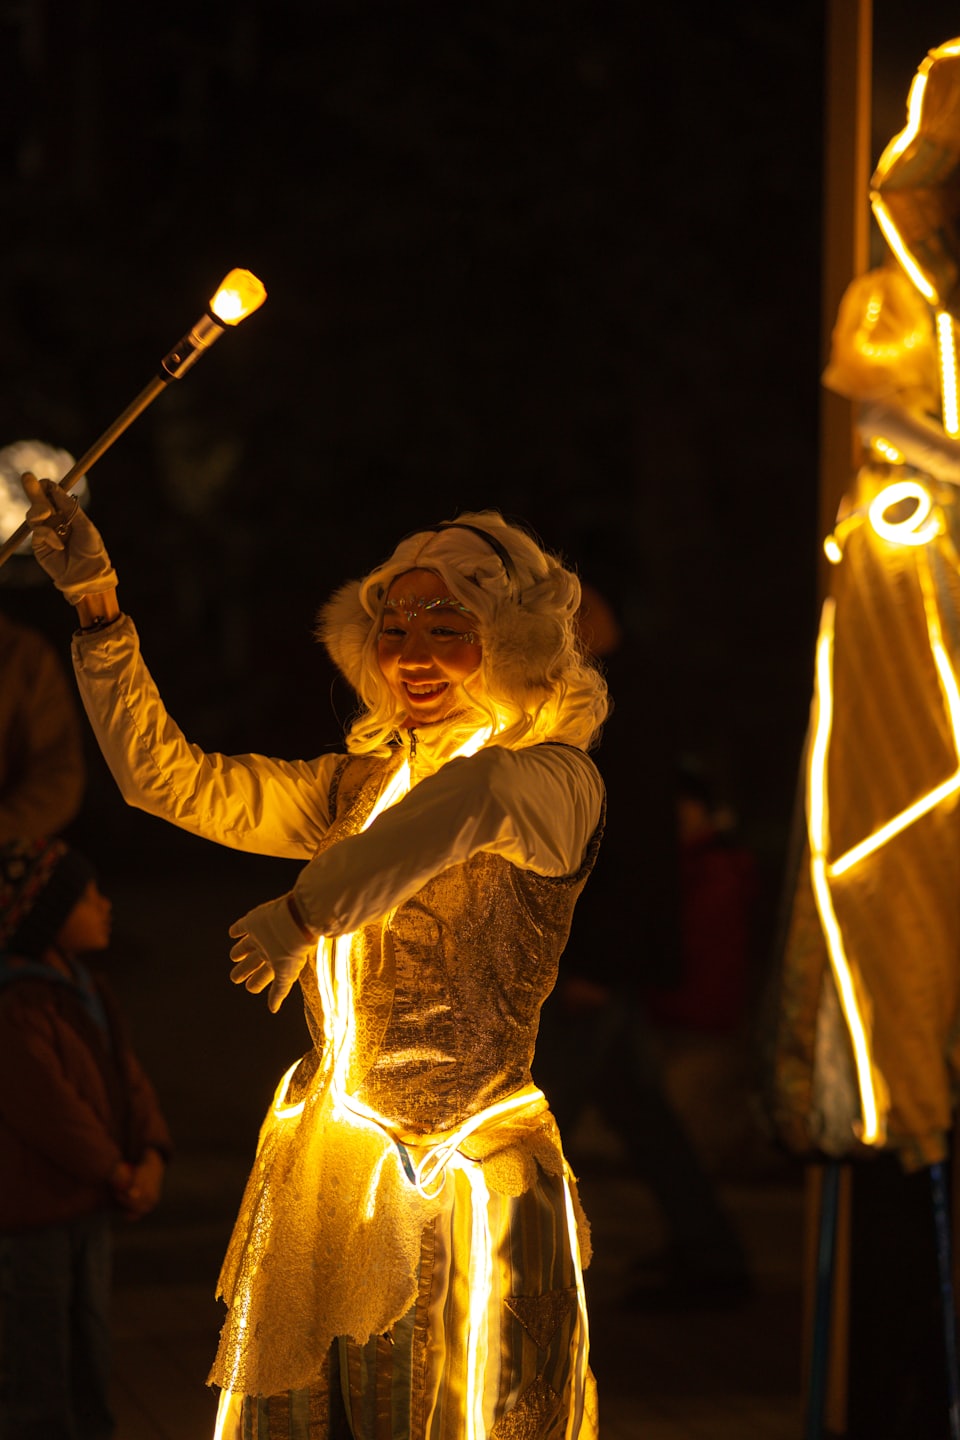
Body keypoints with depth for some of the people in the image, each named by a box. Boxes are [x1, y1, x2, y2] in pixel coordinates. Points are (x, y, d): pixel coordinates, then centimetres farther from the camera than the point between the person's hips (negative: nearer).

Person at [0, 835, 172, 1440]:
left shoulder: (84, 992, 9)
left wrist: (151, 1162, -9)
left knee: (89, 1362, 15)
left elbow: (128, 1084, 7)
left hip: (84, 1210, 9)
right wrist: (119, 1175, -12)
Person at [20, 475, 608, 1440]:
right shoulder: (356, 788, 14)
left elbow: (481, 794, -29)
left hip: (478, 1181, -4)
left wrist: (306, 911, -29)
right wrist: (97, 607, 3)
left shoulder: (559, 781, -4)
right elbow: (166, 779, 10)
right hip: (331, 1176, 5)